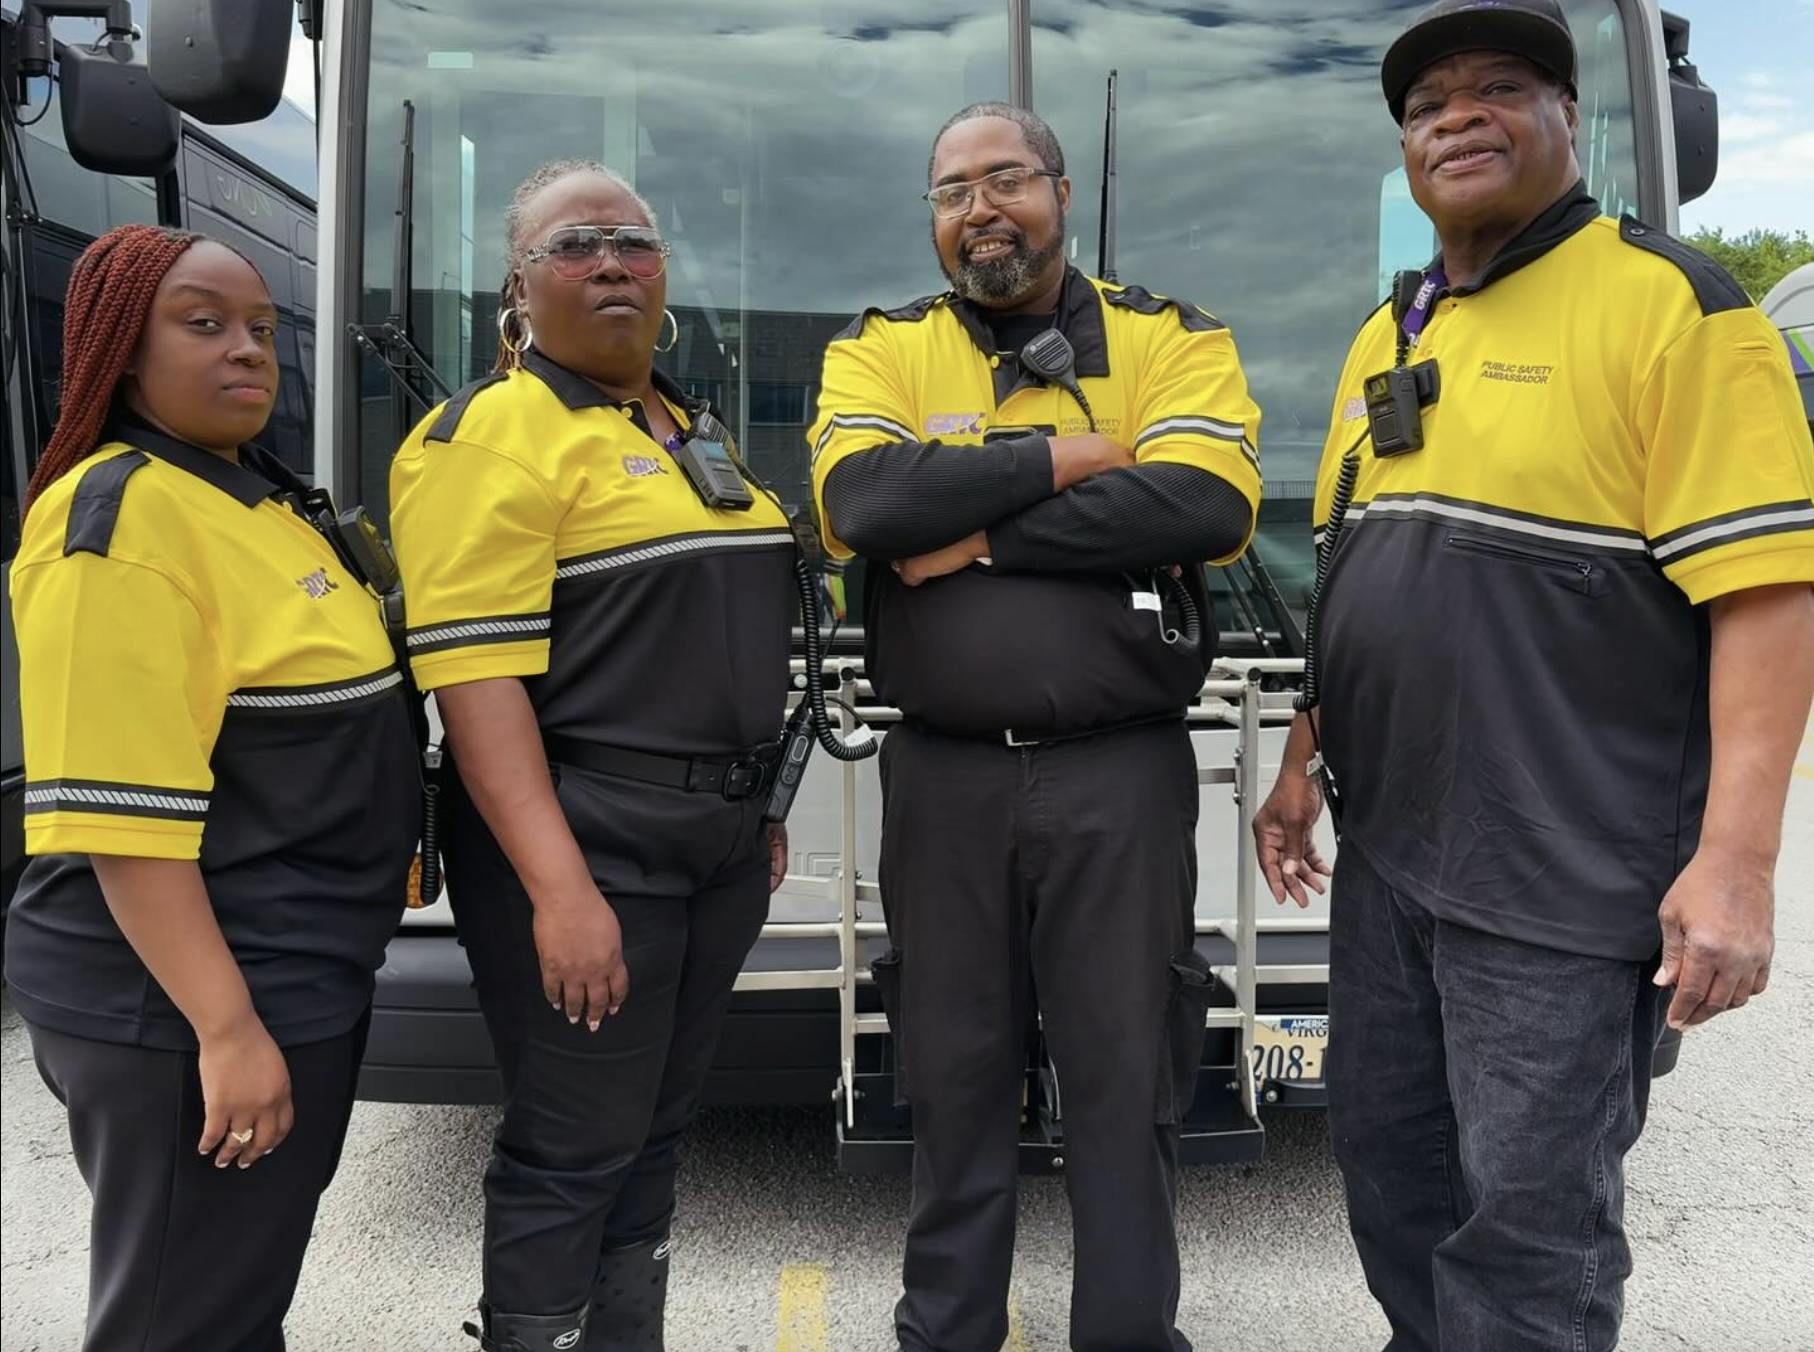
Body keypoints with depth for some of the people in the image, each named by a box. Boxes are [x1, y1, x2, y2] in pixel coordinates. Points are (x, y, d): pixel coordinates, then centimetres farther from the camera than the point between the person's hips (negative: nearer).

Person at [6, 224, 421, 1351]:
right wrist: (227, 1028, -24)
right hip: (182, 1014, -9)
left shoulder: (261, 500, 12)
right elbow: (121, 815, -24)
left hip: (301, 982, 9)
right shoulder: (123, 517, -17)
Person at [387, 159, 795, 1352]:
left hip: (720, 840, 8)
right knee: (573, 1152, 2)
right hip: (586, 843, -7)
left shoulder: (697, 431, 15)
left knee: (656, 1133, 18)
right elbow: (473, 675, -18)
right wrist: (559, 888, -24)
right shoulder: (496, 432, -10)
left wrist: (760, 805, 19)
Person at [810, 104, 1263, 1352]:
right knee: (953, 1070, 13)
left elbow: (1208, 505, -15)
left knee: (1126, 1072, 8)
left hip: (1119, 771, -1)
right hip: (943, 774, 1)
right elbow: (864, 502, -14)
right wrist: (1063, 459, -12)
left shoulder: (1173, 339, 4)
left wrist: (973, 530, -15)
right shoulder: (880, 351, 6)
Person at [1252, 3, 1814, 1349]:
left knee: (1528, 1219, 2)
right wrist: (1303, 764, 15)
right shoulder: (1386, 335, 14)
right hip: (1387, 848, 7)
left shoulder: (1672, 302, -9)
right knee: (1387, 1154, 19)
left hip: (1562, 875, -7)